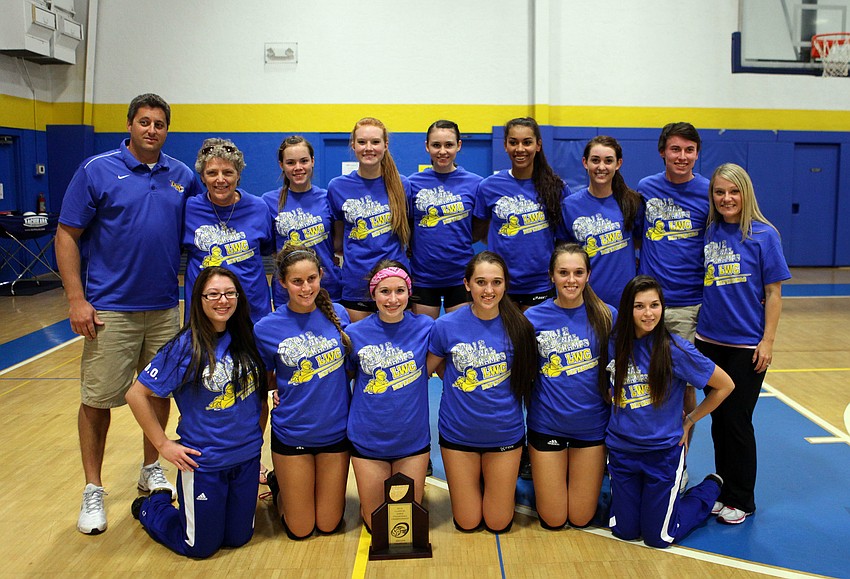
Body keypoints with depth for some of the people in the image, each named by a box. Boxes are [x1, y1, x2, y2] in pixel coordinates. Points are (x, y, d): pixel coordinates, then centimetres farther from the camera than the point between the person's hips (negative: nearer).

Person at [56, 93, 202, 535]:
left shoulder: (183, 177, 6)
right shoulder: (97, 171, -4)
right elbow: (66, 236, -5)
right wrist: (76, 300, -12)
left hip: (165, 308, 4)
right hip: (110, 310, -3)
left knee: (160, 392, 14)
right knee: (97, 400, 3)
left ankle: (151, 470, 33)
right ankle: (93, 491, 18)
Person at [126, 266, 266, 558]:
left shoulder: (246, 340, -3)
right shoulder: (186, 347, -18)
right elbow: (136, 394, -14)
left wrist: (258, 432, 9)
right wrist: (163, 444, -12)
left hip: (247, 458, 5)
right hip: (203, 463, -5)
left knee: (238, 537, 15)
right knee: (201, 547, 12)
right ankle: (151, 506, 35)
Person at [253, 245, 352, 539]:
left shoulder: (337, 313, -5)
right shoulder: (267, 328, -12)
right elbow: (265, 382, 1)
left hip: (336, 429, 2)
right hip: (292, 434, -2)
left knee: (329, 524, 13)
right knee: (300, 529, 9)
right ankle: (277, 484, 36)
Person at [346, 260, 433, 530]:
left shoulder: (425, 327, -8)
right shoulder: (355, 333, -9)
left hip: (413, 440, 0)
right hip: (368, 440, 0)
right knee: (376, 524, 13)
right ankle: (367, 500, 44)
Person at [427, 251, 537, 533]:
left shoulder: (519, 326, -12)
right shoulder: (447, 325, -13)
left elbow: (526, 377, 4)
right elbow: (427, 369, 2)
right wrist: (461, 388, -4)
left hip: (505, 433, 0)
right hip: (458, 433, 0)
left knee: (498, 523, 13)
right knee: (467, 523, 13)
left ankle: (497, 484, 41)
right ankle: (475, 483, 41)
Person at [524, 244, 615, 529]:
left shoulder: (606, 316, -7)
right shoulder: (534, 318, -9)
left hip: (592, 425, 1)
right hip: (547, 425, -1)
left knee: (580, 518, 11)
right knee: (553, 520, 8)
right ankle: (541, 477, 37)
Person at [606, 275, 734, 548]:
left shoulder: (675, 349, -16)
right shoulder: (615, 343, -5)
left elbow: (724, 385, -6)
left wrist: (688, 421, -2)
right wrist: (621, 421, 4)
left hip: (664, 452, -3)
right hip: (621, 450, 3)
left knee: (657, 536, 7)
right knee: (624, 530, 9)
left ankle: (711, 487, 29)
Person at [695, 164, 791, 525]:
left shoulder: (763, 235, -7)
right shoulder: (708, 234, 4)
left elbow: (773, 293, -6)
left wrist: (768, 340, -10)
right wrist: (699, 329, 5)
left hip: (746, 344, -4)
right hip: (710, 341, 4)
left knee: (737, 421, 2)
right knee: (718, 419, 12)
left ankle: (741, 501, 18)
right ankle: (723, 490, 27)